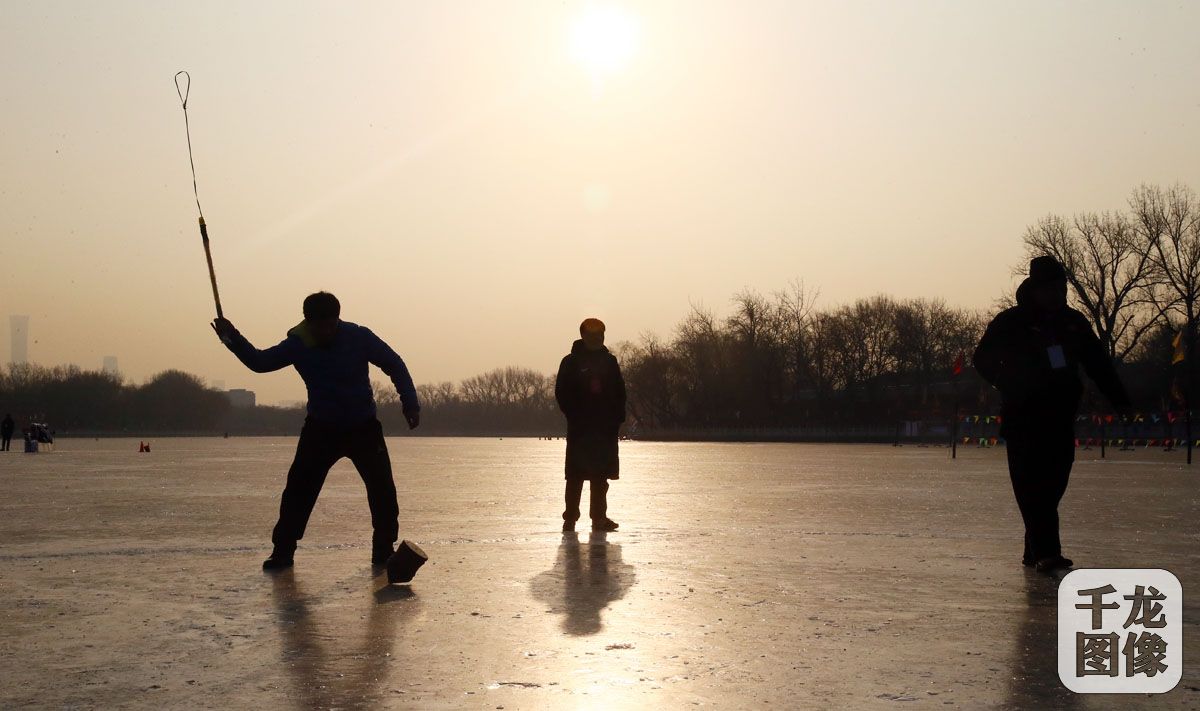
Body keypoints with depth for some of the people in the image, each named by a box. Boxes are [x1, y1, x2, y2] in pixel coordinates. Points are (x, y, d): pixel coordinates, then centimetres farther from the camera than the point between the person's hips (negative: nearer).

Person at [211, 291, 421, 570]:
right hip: (320, 429, 1)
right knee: (298, 489, -8)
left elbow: (395, 366, -5)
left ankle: (384, 551, 5)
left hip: (364, 428, -1)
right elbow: (260, 361, 2)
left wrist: (410, 404, -10)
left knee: (383, 489, -9)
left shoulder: (359, 337, -15)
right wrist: (232, 338, -13)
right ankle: (282, 551, 2)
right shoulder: (297, 345, -8)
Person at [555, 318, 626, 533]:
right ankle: (570, 518, 3)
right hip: (579, 428, -3)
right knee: (576, 475, -2)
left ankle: (599, 517, 11)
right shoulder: (571, 362, 0)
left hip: (605, 428, 4)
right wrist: (574, 416, -11)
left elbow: (619, 392, 12)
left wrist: (617, 417, 0)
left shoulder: (609, 361, 11)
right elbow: (562, 393, -3)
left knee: (601, 475, 6)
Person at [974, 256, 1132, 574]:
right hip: (1023, 420, -4)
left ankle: (1035, 551, 14)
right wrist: (1012, 387, -13)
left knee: (1053, 485, 3)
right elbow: (984, 360, 1)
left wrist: (1120, 400, 7)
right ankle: (1046, 552, -16)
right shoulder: (1009, 322, -2)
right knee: (1033, 486, -11)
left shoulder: (1074, 321, 11)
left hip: (1061, 419, 4)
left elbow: (1098, 363, 14)